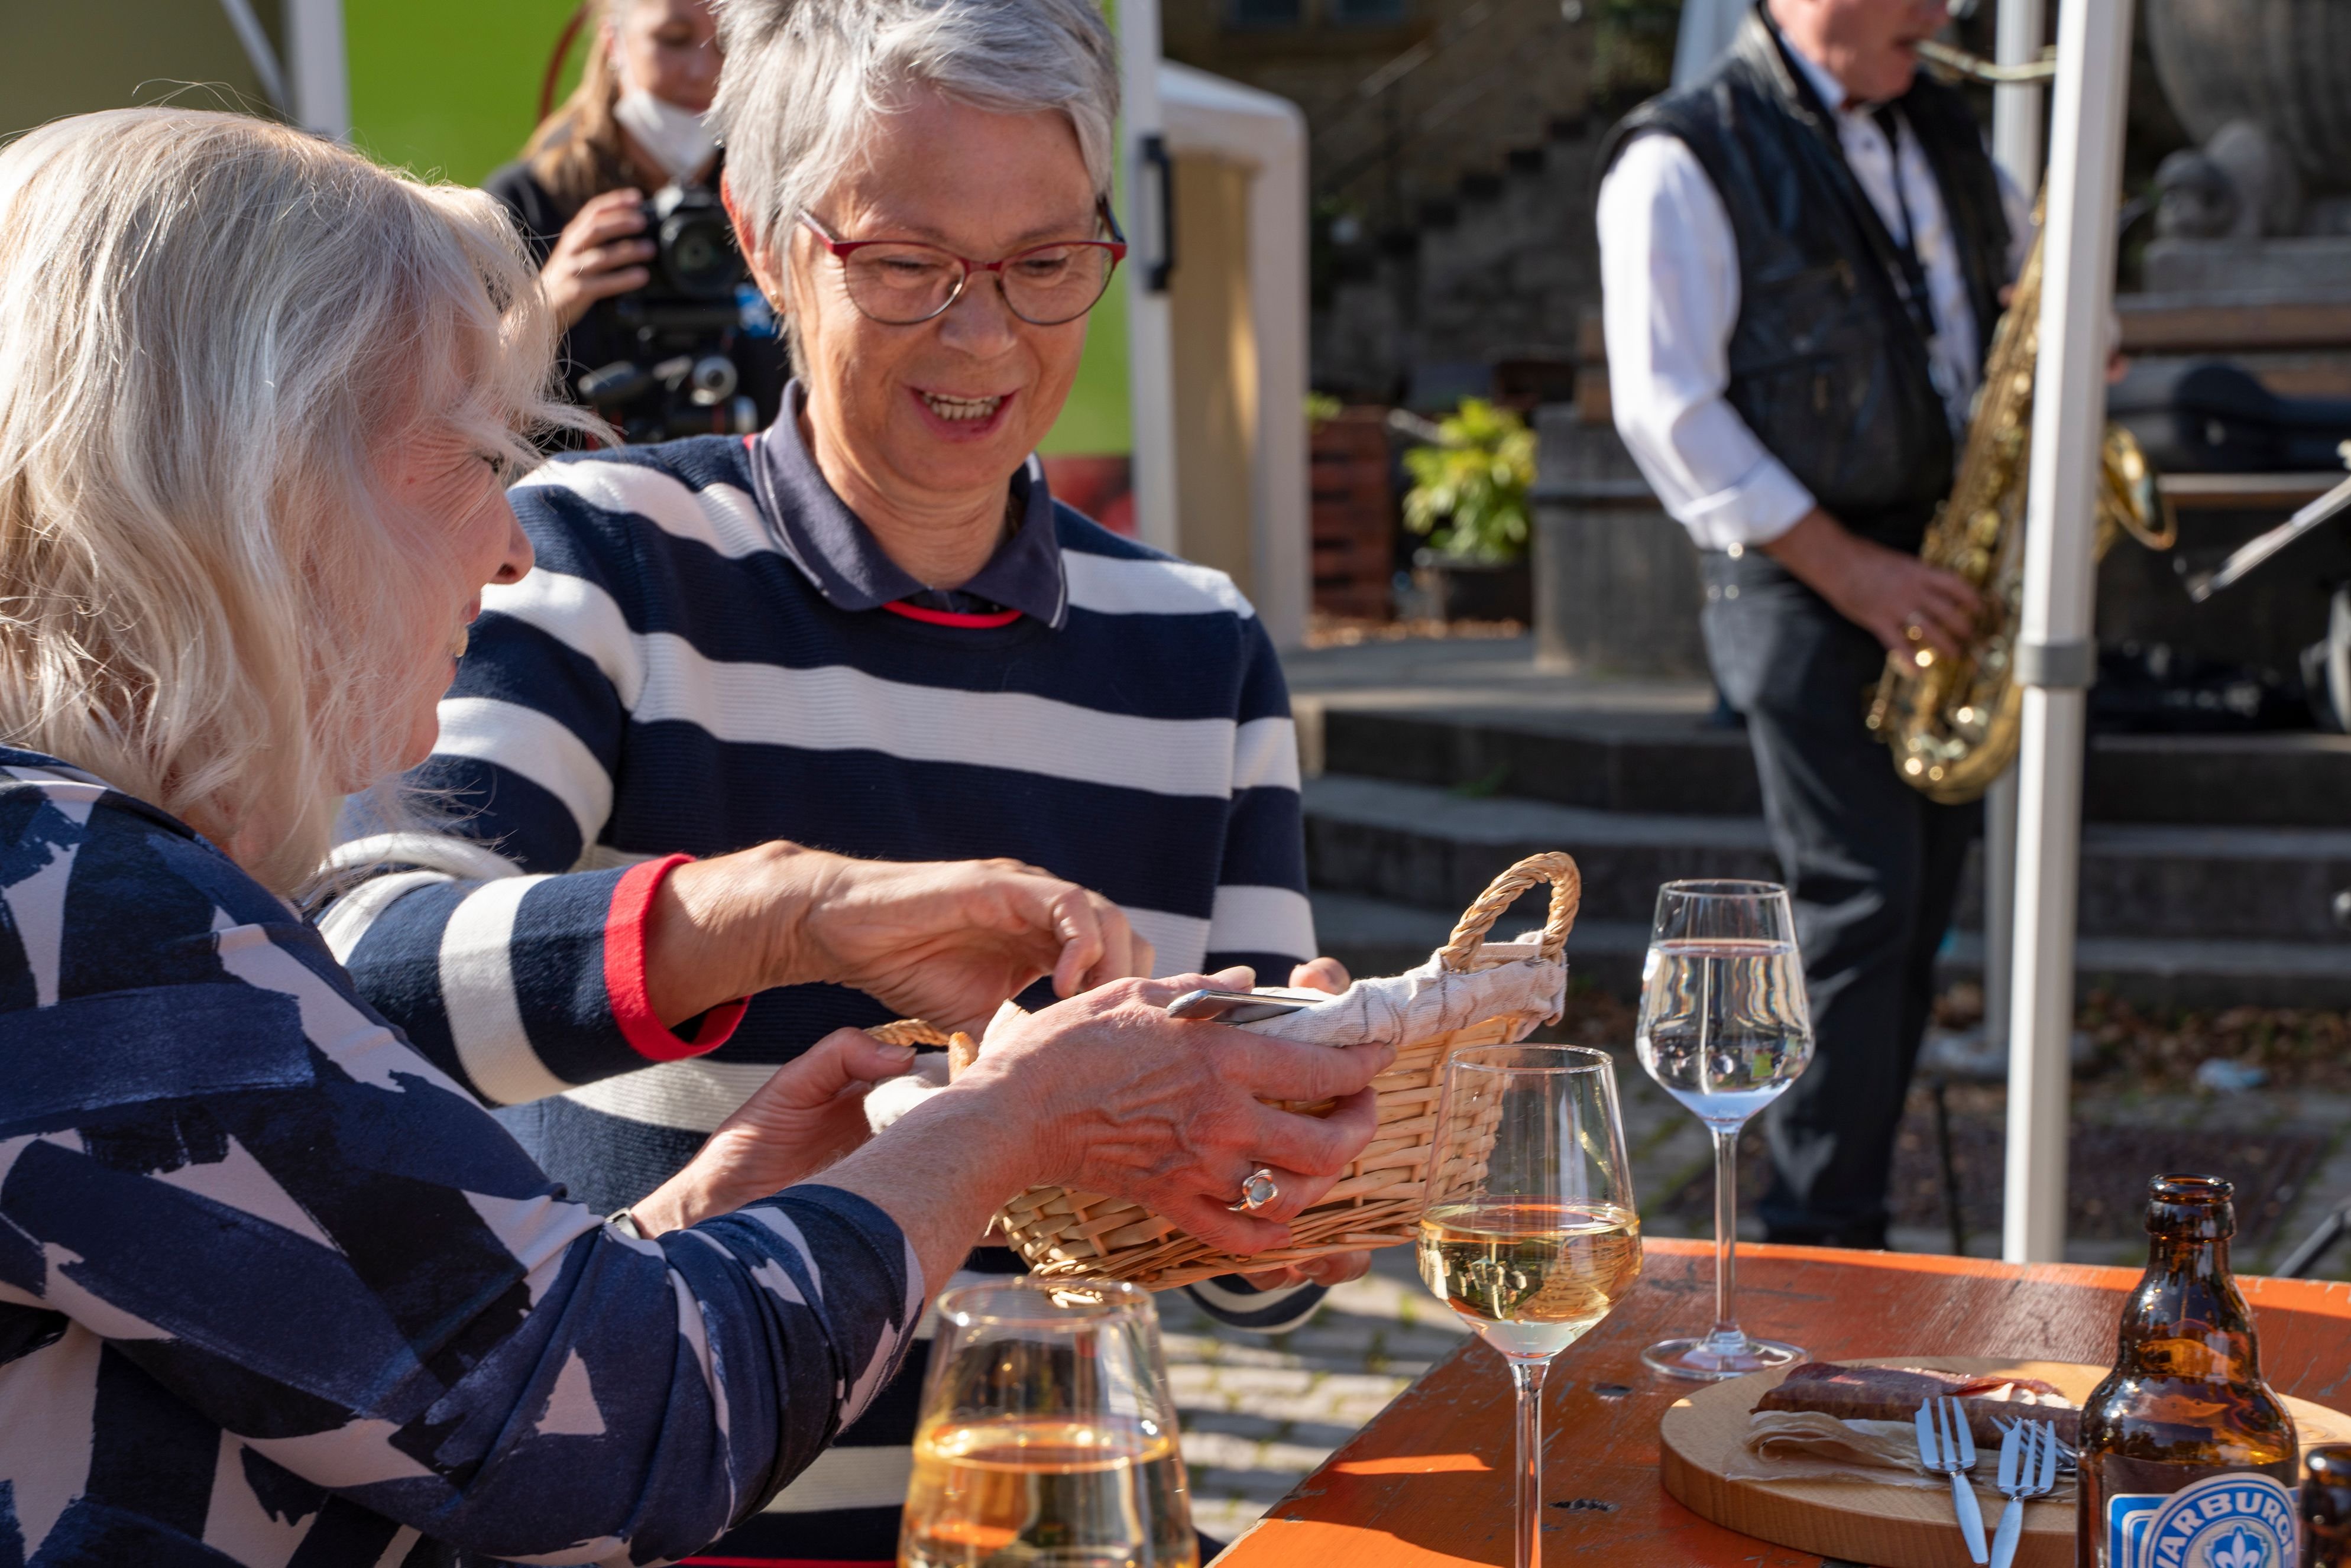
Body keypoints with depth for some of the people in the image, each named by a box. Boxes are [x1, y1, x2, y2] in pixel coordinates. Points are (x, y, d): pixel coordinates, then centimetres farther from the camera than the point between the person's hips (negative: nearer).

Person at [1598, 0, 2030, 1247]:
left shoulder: (1937, 127, 15)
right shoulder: (1683, 160, -7)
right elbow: (1665, 411, -13)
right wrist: (1847, 569, -16)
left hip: (1940, 578, 7)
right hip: (1806, 580, -7)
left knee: (1916, 907, 8)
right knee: (1859, 901, -11)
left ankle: (1840, 1213, 19)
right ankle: (1818, 1241, -2)